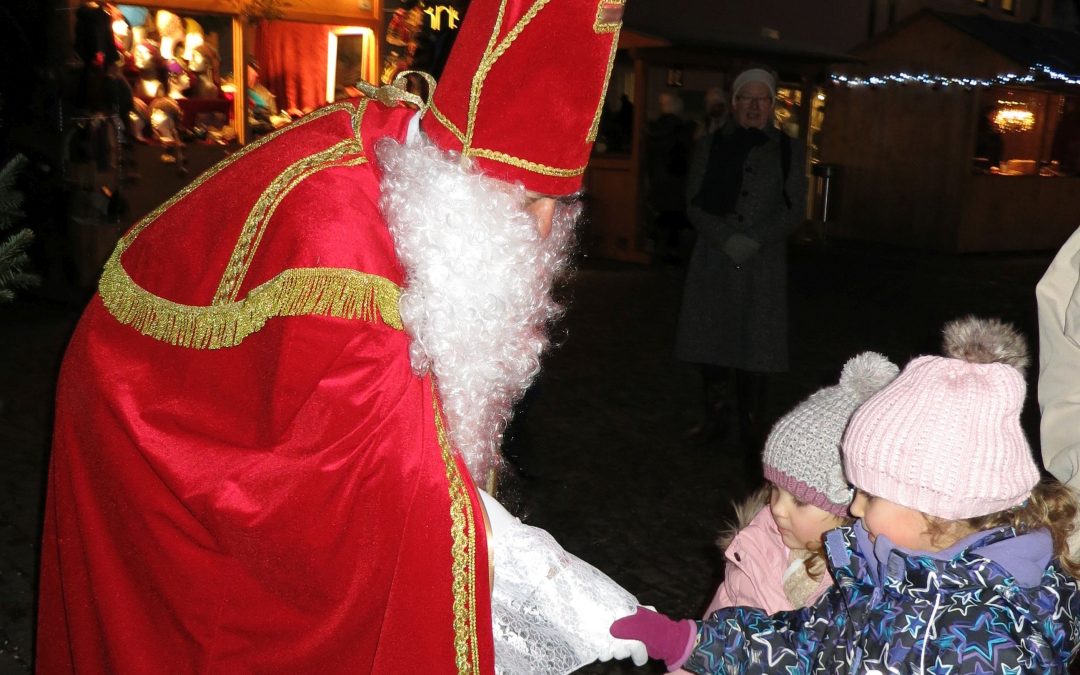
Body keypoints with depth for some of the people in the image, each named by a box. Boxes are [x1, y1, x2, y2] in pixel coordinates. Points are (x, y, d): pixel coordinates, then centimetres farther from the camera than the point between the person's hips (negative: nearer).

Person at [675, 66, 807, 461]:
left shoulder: (788, 151, 10)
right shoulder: (709, 146, 10)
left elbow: (794, 208, 4)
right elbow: (695, 204, 3)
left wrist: (754, 240, -11)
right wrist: (727, 240, -12)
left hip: (763, 266, -1)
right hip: (713, 262, 1)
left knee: (754, 352, -3)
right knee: (711, 344, 4)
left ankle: (751, 436, 5)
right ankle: (714, 421, 19)